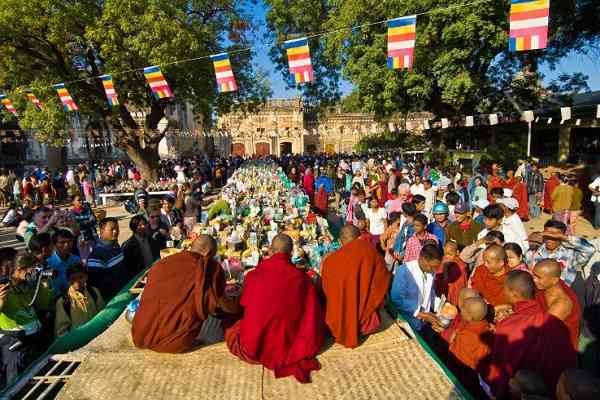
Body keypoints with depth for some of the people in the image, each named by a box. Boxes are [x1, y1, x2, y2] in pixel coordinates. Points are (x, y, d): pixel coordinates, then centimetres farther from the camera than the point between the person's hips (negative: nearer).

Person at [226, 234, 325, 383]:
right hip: (290, 345, 1)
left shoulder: (253, 275, -10)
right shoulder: (301, 278, -12)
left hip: (255, 347, -1)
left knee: (231, 331, 28)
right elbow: (316, 316, -5)